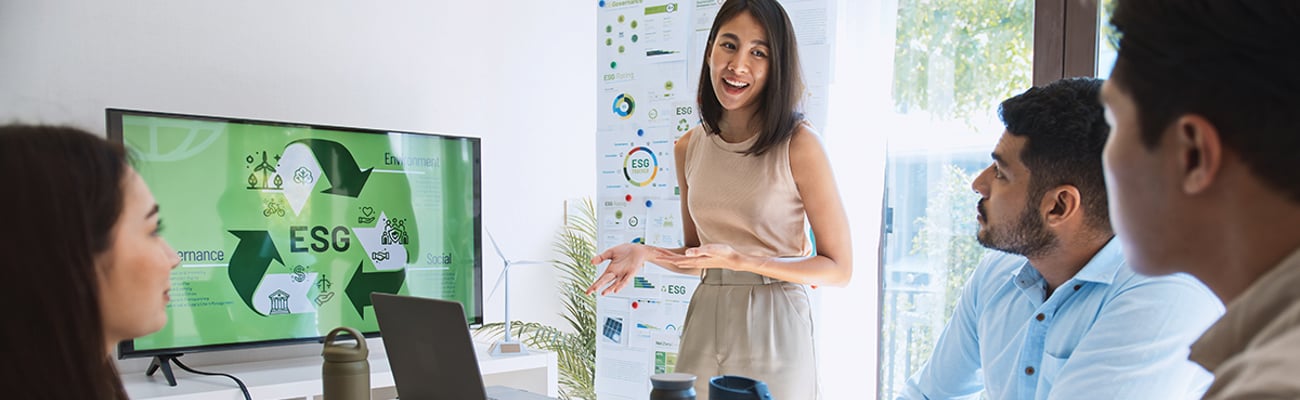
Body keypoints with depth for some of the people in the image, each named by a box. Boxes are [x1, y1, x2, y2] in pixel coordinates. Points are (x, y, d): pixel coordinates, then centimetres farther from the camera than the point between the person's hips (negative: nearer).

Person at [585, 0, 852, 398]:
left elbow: (839, 268, -10)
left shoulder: (798, 145, -13)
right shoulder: (689, 148, 4)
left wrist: (741, 261, -20)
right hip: (705, 323, 5)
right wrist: (645, 253, -5)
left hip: (773, 331, -4)